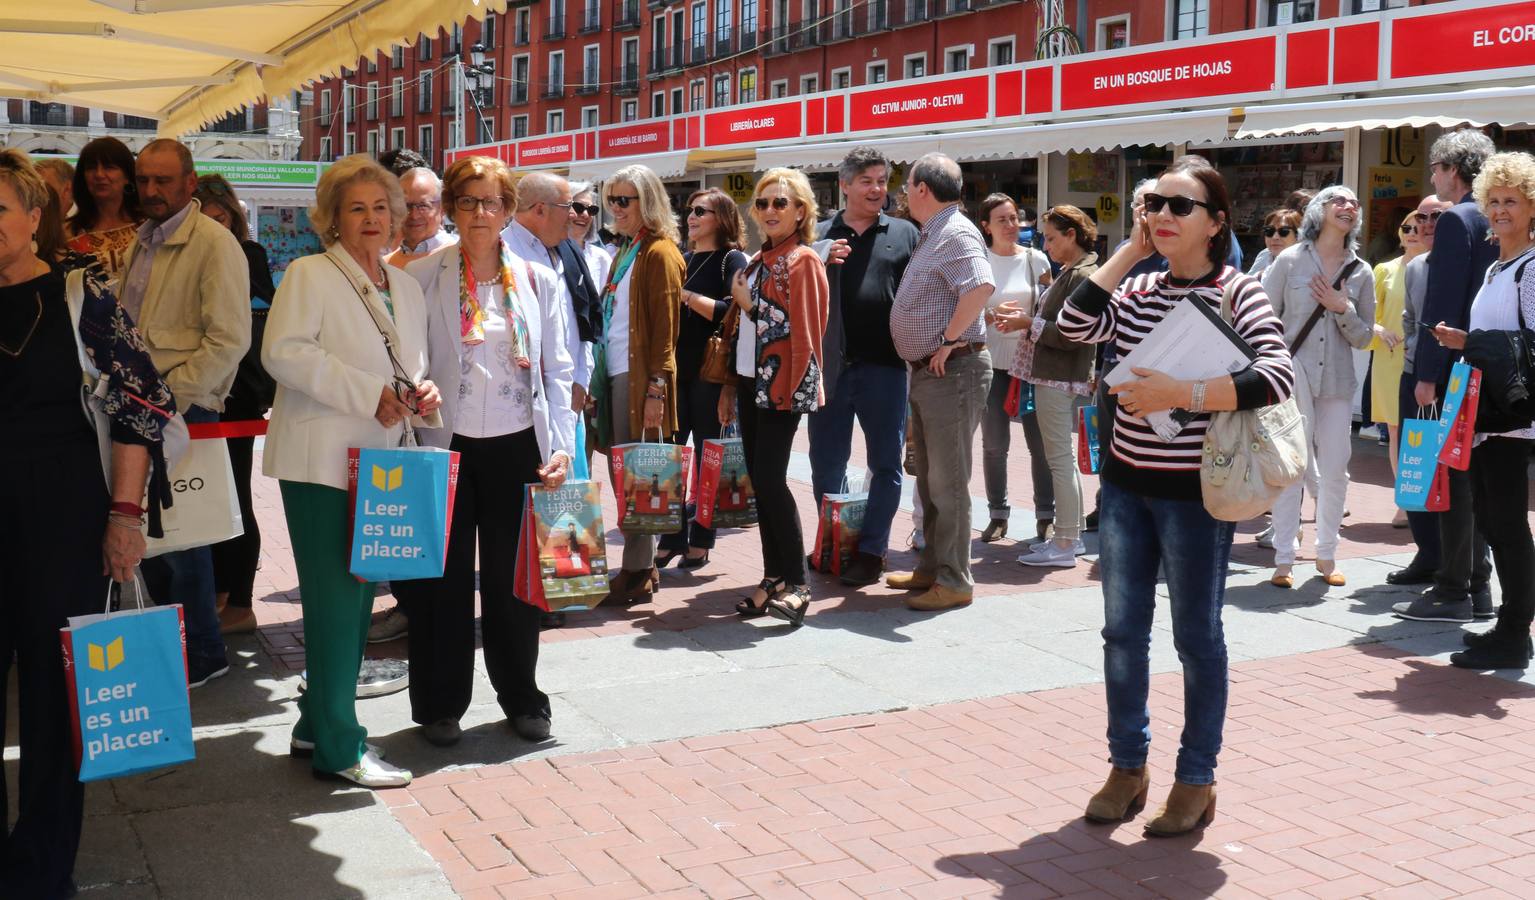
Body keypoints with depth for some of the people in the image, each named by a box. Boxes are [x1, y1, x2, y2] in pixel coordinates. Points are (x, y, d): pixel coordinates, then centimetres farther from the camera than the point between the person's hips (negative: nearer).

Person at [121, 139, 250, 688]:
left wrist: (171, 397, -18)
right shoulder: (141, 241, 14)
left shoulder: (215, 245, -11)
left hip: (184, 410, -7)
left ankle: (201, 654, 14)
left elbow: (229, 341, -17)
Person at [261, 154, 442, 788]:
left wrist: (423, 392, 0)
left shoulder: (405, 286, 17)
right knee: (336, 599, -6)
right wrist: (369, 393, -21)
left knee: (359, 595, 13)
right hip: (323, 461, -7)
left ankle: (317, 725, 27)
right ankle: (339, 748, 3)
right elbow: (282, 352, -18)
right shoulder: (309, 274, -4)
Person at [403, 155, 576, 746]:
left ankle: (521, 697, 25)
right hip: (446, 447, -1)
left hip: (517, 447, 1)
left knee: (513, 577, 10)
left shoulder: (538, 281, 7)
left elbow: (558, 371, 7)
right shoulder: (422, 277, 1)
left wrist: (561, 446, 0)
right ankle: (441, 704, 20)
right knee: (443, 580, 5)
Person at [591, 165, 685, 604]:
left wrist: (656, 388, -17)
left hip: (641, 377, -8)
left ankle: (638, 572, 4)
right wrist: (598, 377, 15)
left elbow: (665, 327, -13)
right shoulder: (625, 252, 18)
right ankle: (641, 565, 18)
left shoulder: (660, 254, -8)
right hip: (615, 373, 8)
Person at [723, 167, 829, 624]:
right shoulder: (757, 261, 16)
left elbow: (804, 329, -14)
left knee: (770, 479, -11)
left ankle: (796, 584, -2)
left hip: (782, 384, -8)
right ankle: (773, 578, 15)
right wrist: (731, 386, 17)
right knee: (759, 480, 8)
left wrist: (751, 304, -13)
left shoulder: (803, 260, -7)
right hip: (752, 381, 8)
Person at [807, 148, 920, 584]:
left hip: (884, 367, -1)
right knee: (826, 463, 9)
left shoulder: (905, 234, 7)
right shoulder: (819, 236, 10)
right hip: (830, 366, 2)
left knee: (885, 464, 3)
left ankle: (871, 550, 12)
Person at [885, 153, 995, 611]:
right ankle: (931, 568, 27)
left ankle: (954, 581, 0)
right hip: (926, 369, 11)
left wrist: (950, 340, -25)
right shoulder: (930, 235, 16)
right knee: (929, 477, 17)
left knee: (947, 480, -6)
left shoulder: (955, 234, -16)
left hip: (952, 370, -11)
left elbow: (981, 286, -32)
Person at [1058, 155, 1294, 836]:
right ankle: (1128, 766, 27)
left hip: (1194, 492, -5)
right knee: (1122, 630, 11)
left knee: (1196, 636, 6)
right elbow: (1075, 326, -9)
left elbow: (1276, 375, -21)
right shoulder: (1136, 290, 7)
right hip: (1126, 483, 5)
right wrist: (1129, 250, -5)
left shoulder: (1237, 290, -8)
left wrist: (1179, 394, -28)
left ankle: (1196, 781, 20)